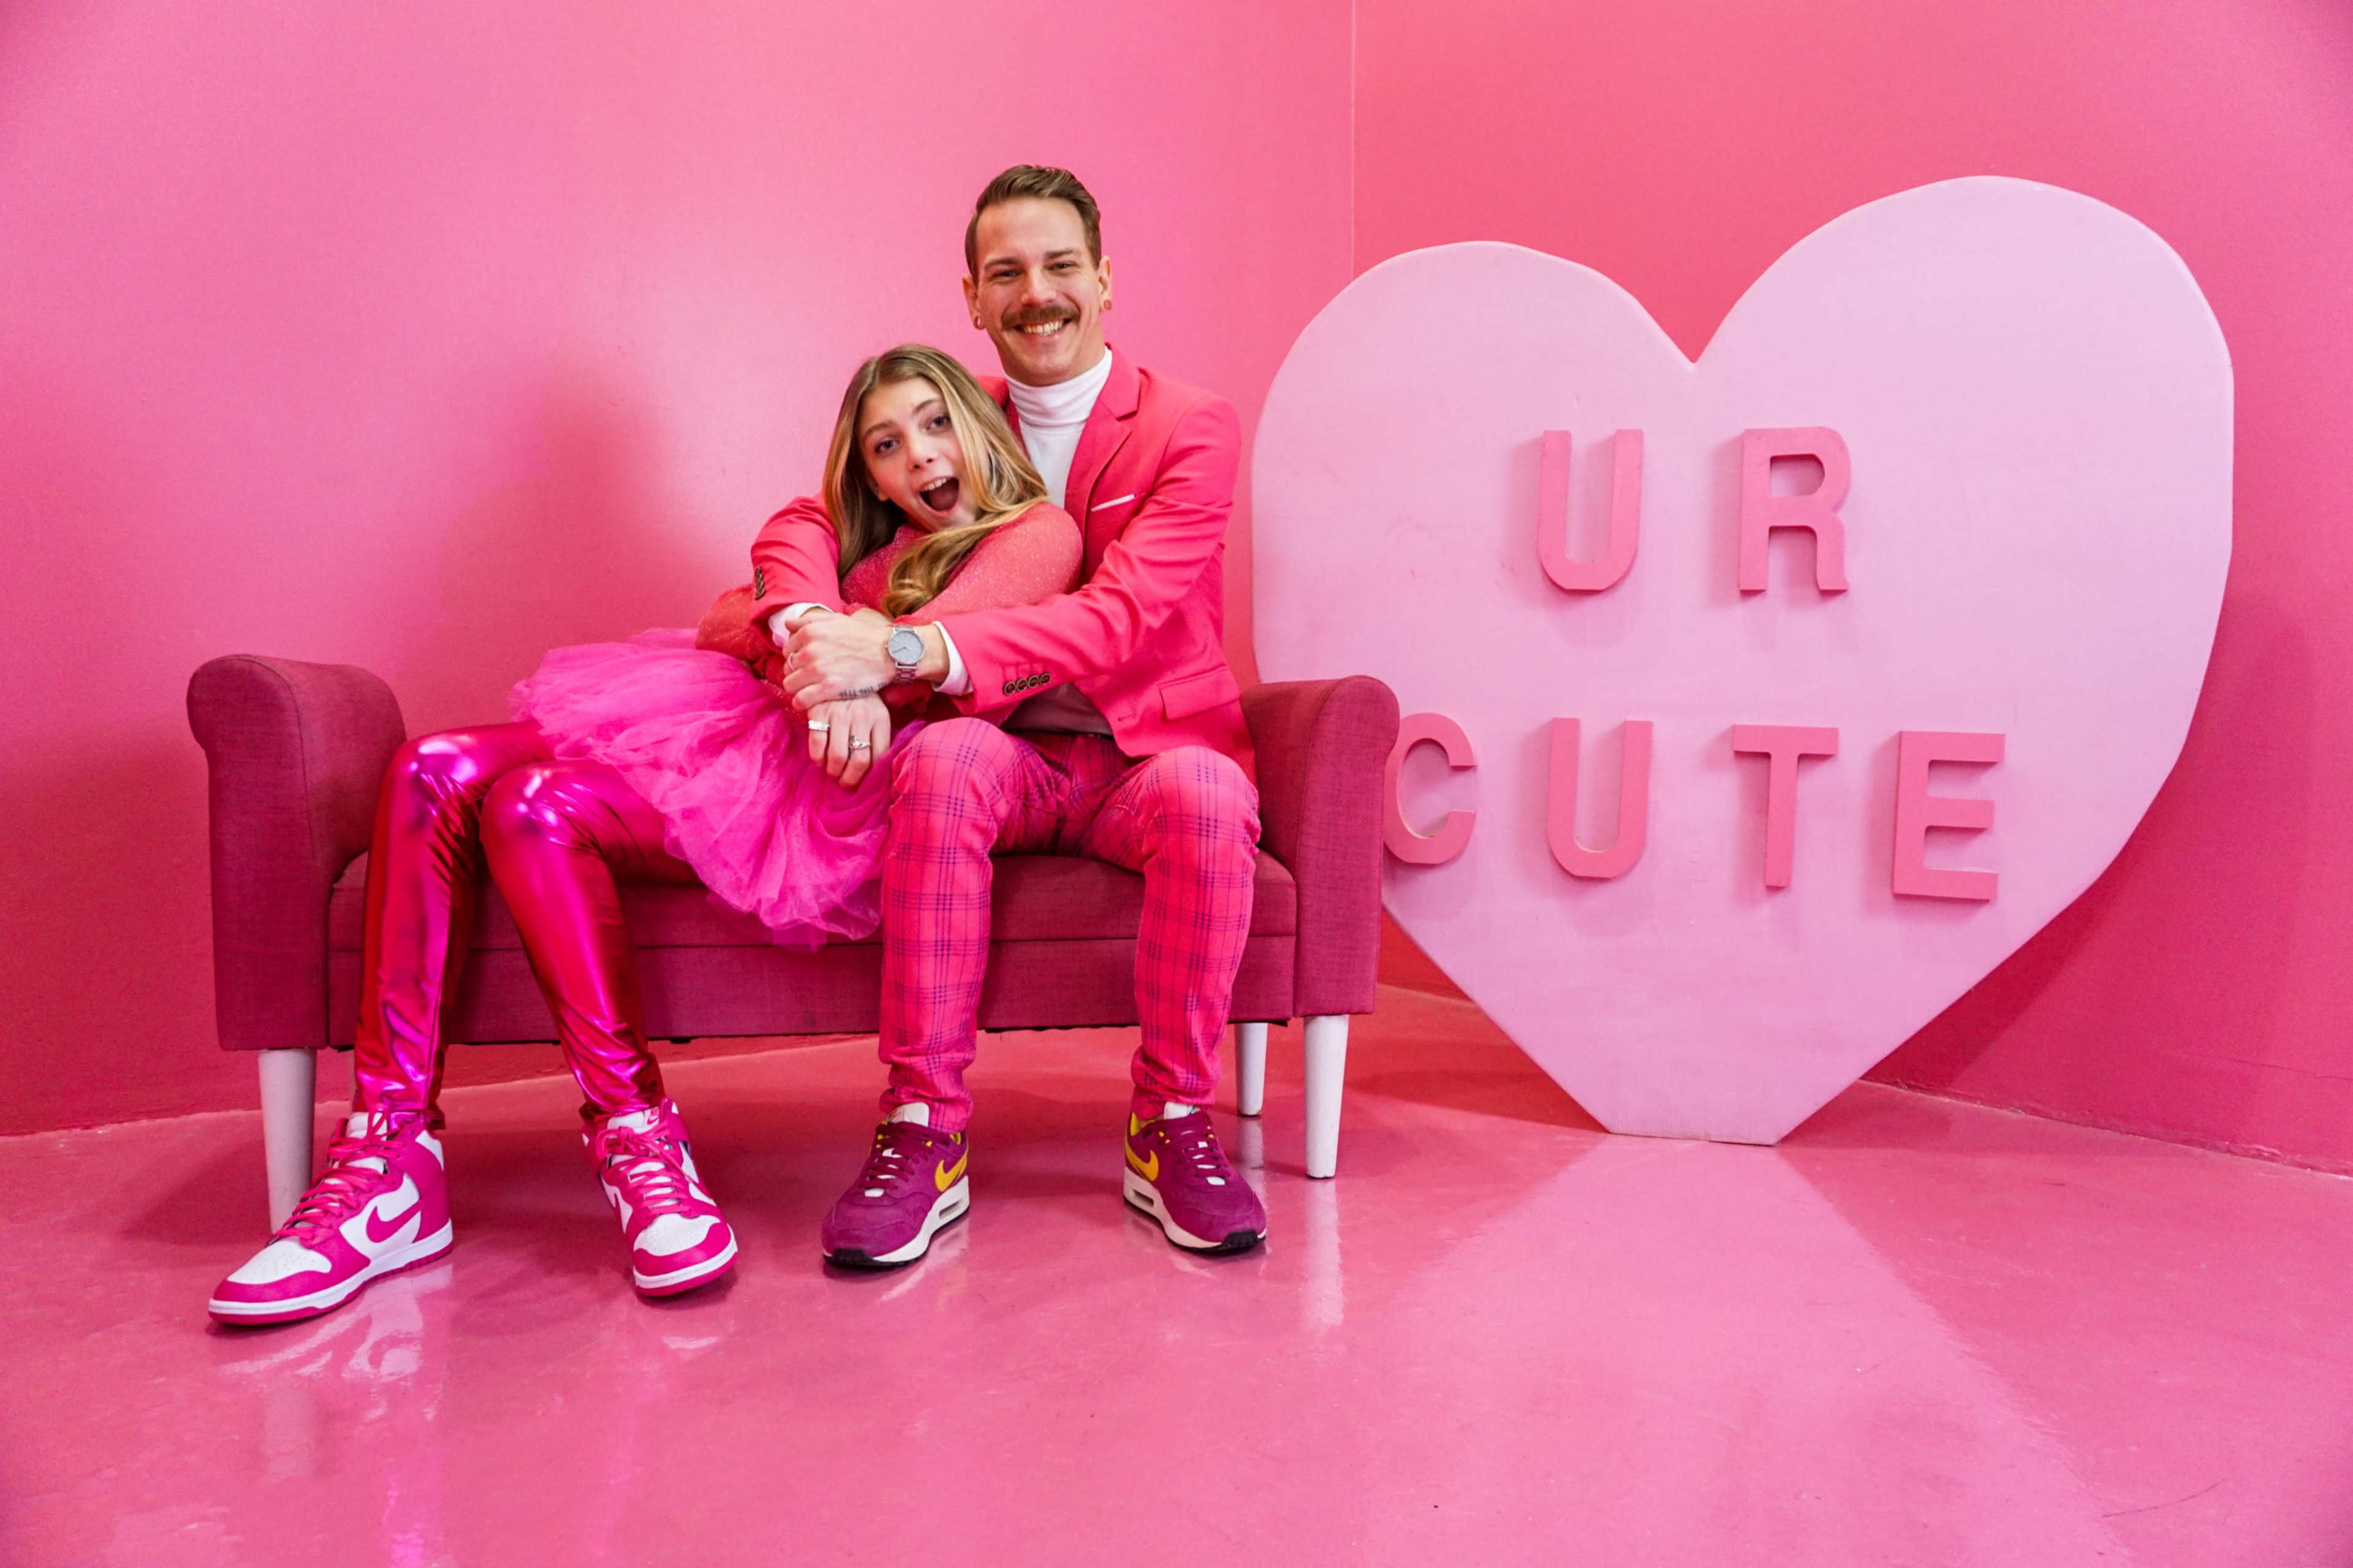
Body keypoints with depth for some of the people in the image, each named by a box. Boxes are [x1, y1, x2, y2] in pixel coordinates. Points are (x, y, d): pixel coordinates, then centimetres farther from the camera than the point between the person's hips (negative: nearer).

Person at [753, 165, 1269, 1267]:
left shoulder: (1191, 428, -2)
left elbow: (1119, 618, -19)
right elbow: (800, 526, -1)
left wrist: (904, 651, -32)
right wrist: (824, 639, -27)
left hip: (1147, 758, -2)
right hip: (1012, 760, 2)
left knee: (1207, 794, -36)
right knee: (941, 759, -32)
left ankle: (1171, 1128, -17)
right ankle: (923, 1137, -25)